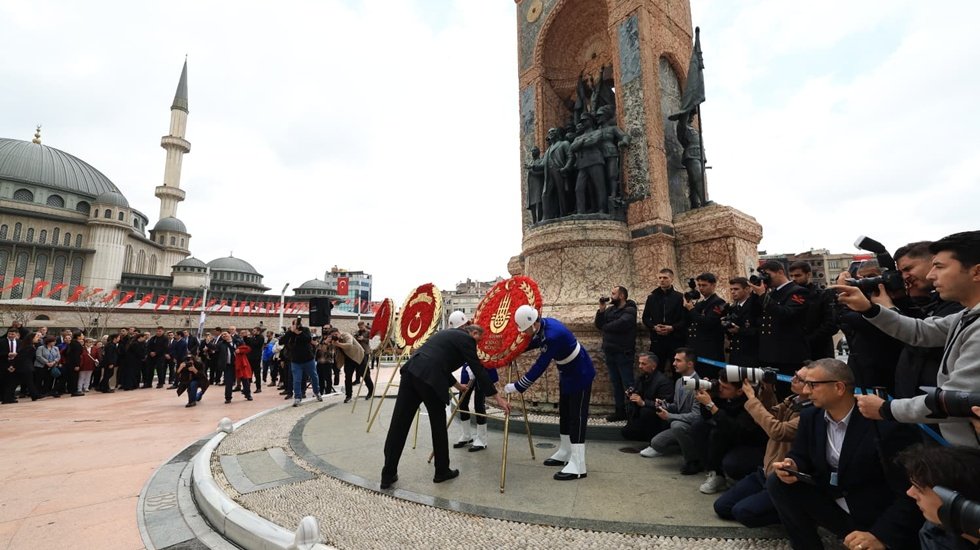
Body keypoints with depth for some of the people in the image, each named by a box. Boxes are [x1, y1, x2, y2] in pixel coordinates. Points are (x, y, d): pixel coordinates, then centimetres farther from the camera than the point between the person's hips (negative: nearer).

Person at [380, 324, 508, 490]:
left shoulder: (448, 334, 31)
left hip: (411, 370, 8)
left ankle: (388, 475, 17)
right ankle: (442, 471, 26)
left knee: (399, 424, 9)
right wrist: (498, 397, 7)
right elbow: (478, 369, 3)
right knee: (438, 425, 11)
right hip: (428, 377, -7)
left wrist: (457, 385, 51)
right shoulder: (466, 339, 8)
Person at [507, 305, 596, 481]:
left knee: (577, 417, -6)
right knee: (564, 414, 17)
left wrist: (517, 387, -28)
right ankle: (565, 453, 30)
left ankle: (578, 466, 1)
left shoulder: (553, 334, -35)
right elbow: (534, 343, 14)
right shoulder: (542, 326, -8)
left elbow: (540, 366, -33)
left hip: (580, 375, -9)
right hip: (567, 373, 10)